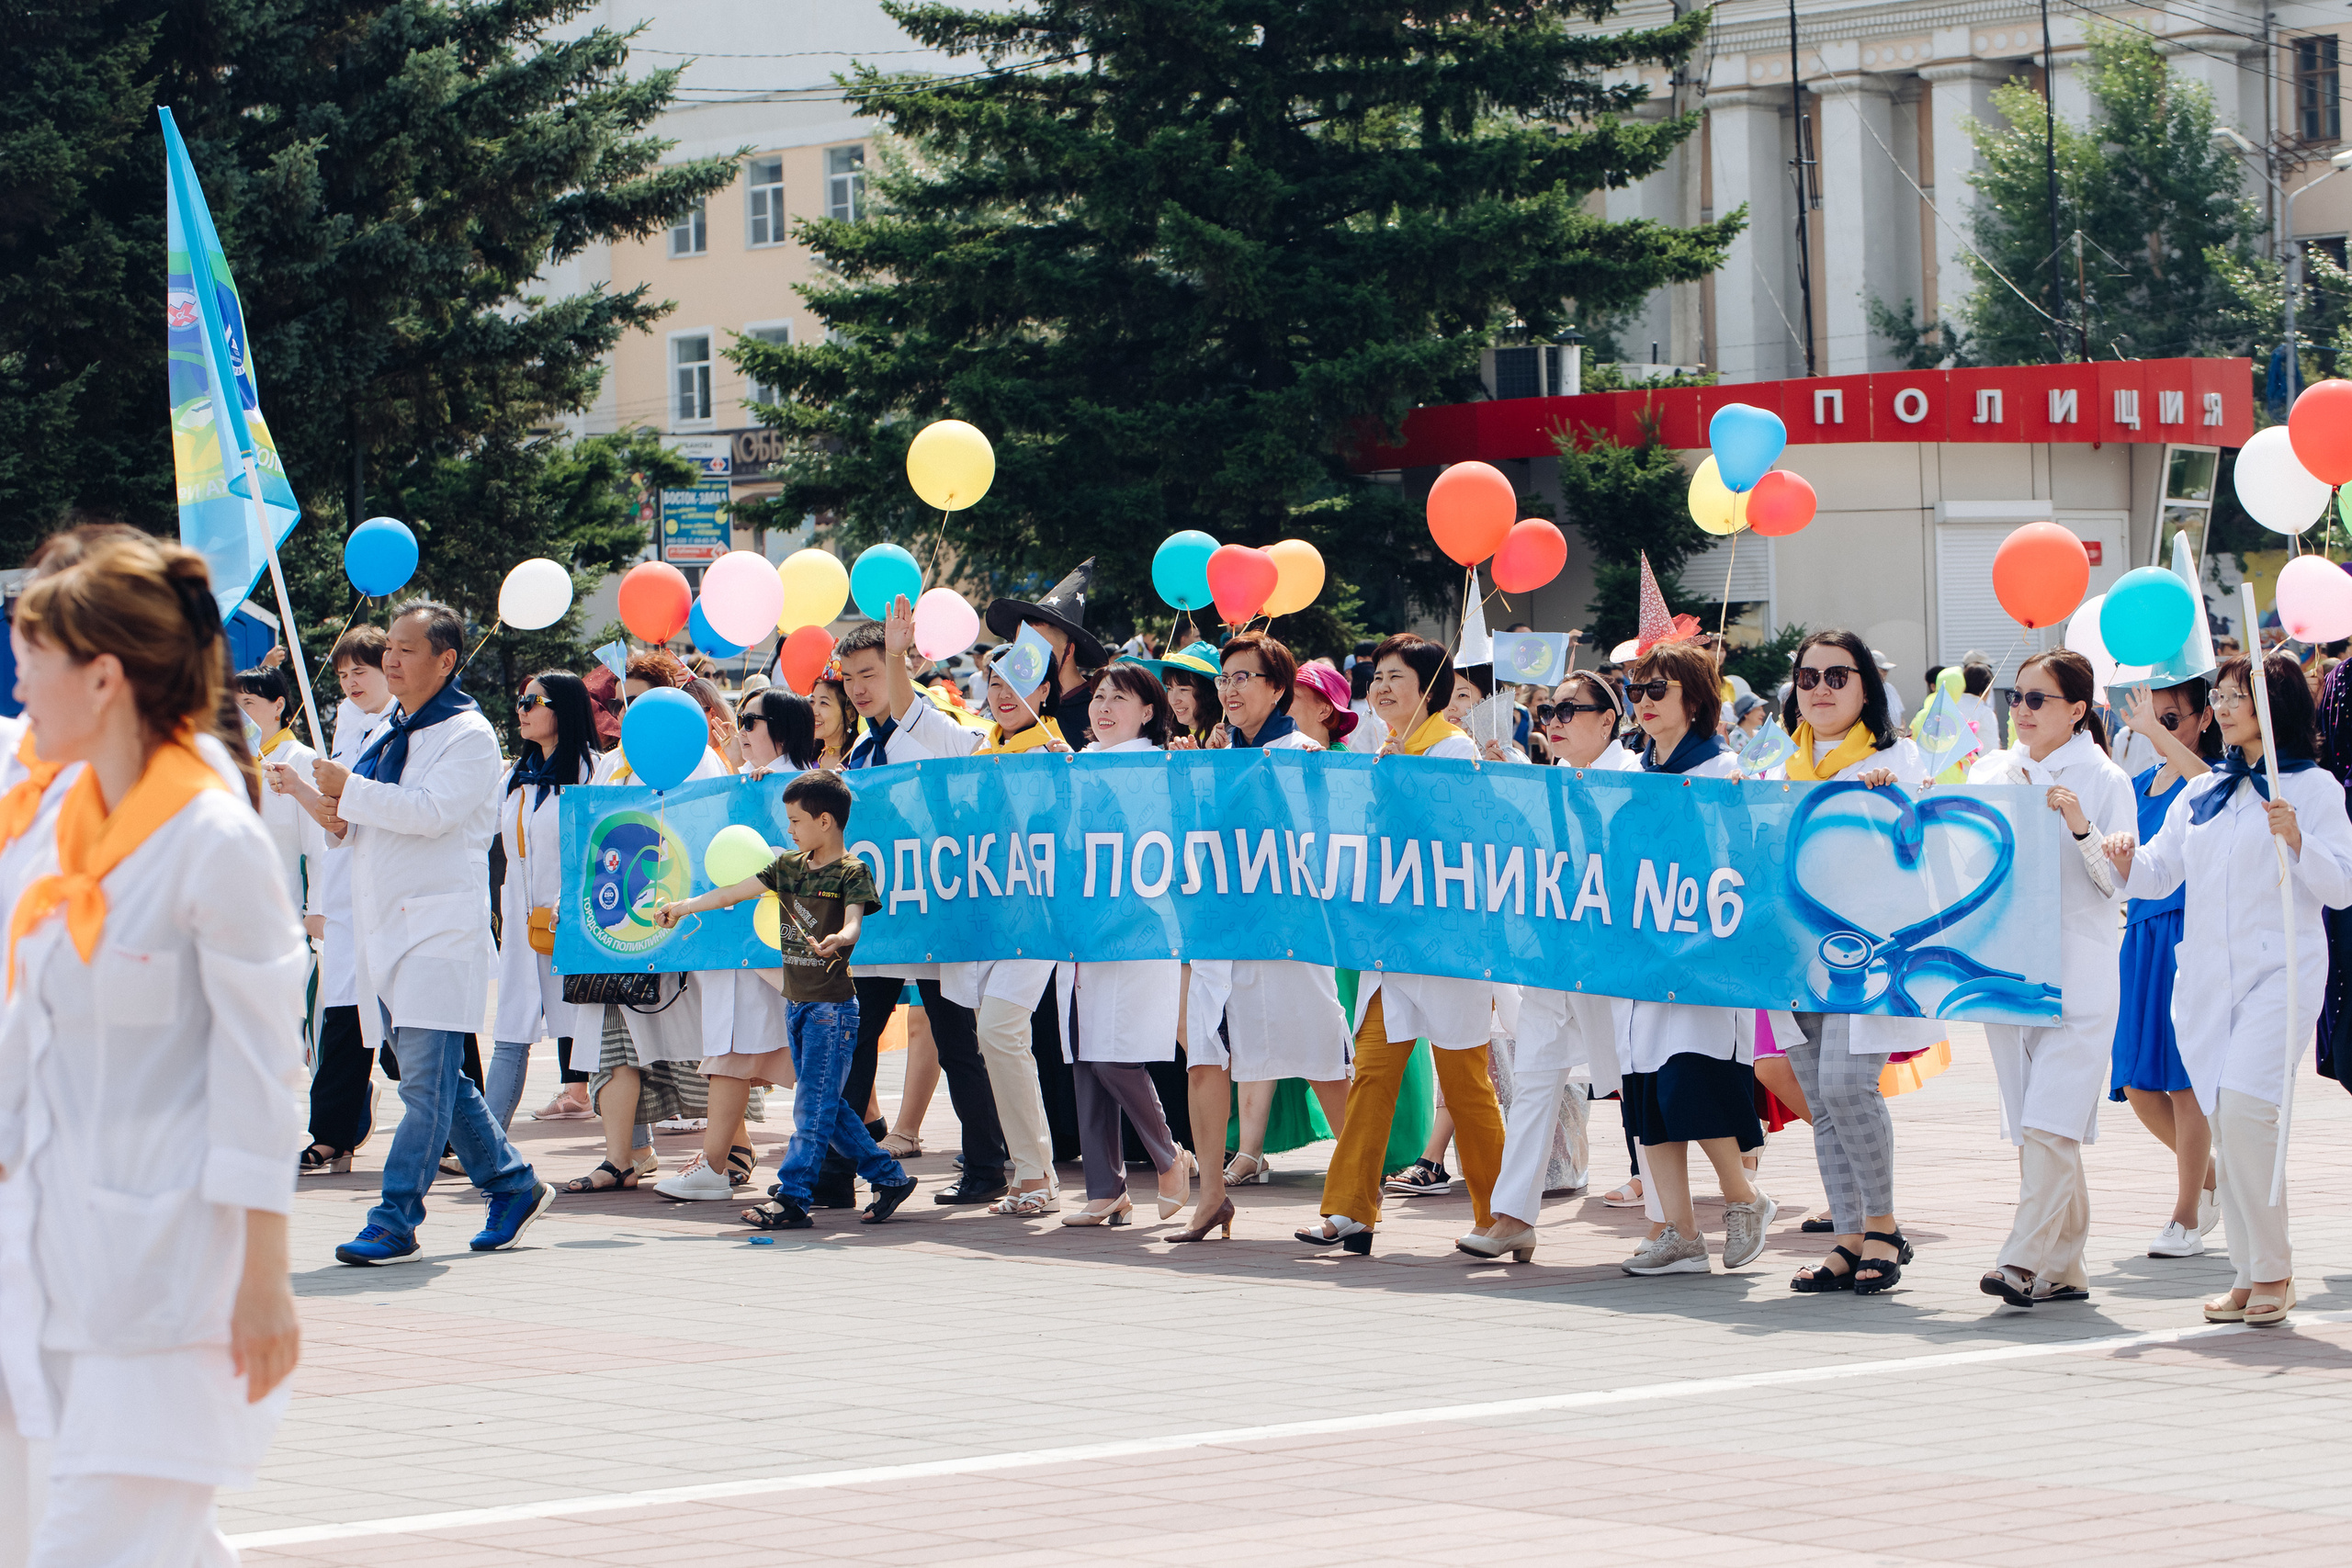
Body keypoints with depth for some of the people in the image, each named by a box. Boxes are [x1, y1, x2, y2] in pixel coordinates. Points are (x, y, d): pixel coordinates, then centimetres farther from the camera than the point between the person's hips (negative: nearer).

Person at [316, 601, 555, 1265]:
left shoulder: (469, 736, -7)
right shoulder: (388, 736, 19)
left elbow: (431, 810, -21)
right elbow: (369, 824, 25)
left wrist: (349, 789, -14)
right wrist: (336, 819, 2)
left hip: (441, 928, -9)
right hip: (383, 928, 9)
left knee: (426, 1081, -10)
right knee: (436, 1079, 12)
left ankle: (395, 1223, -11)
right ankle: (512, 1185, 23)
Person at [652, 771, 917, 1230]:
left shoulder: (851, 872, -9)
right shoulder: (788, 866, 12)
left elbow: (853, 924, -25)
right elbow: (733, 893, 19)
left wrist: (836, 940, -46)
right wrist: (682, 907, 22)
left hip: (831, 1006, -8)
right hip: (795, 1003, 8)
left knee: (813, 1106, -7)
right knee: (824, 1105, 9)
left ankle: (790, 1198, -7)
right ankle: (888, 1178, 16)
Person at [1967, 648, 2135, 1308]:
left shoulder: (2105, 782, -1)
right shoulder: (1991, 772, 11)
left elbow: (2120, 884, -5)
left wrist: (2081, 827, -19)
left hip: (2077, 974, -5)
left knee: (2049, 1121, -14)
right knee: (2030, 1125, 6)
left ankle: (2026, 1259, -19)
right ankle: (2064, 1268, 12)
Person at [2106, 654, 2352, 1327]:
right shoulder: (2202, 792, 18)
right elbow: (2159, 873, 17)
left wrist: (2296, 839, -20)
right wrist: (2126, 859, -4)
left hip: (2279, 969, -6)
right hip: (2207, 975, 6)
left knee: (2244, 1106, -20)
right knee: (2223, 1120, 3)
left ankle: (2273, 1270, -11)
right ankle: (2248, 1273, 10)